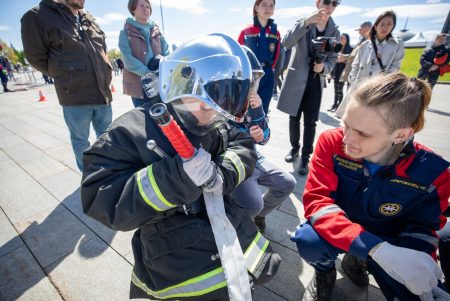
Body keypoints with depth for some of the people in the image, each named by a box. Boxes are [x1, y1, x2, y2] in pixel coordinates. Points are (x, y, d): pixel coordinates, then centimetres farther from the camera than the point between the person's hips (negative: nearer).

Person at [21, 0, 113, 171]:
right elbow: (36, 57, -1)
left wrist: (103, 75, 12)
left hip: (103, 93, 5)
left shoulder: (88, 19, 15)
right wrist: (67, 76, 4)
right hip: (75, 97, -5)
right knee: (81, 140, 8)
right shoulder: (38, 17, -2)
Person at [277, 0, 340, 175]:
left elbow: (333, 59, 8)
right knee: (294, 118, 9)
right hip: (296, 79, -1)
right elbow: (286, 43, -18)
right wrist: (306, 22, -31)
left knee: (310, 122, -1)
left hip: (316, 82, 1)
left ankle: (306, 156, 9)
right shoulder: (303, 23, 0)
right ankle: (294, 148, 27)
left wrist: (324, 67, -15)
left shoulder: (335, 32, 7)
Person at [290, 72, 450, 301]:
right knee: (309, 240, -33)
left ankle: (356, 261, 14)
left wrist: (417, 266, -25)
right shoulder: (331, 142, -24)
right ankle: (325, 273, 6)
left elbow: (422, 226, -3)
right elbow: (316, 200, -27)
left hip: (387, 241, 3)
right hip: (336, 231, -2)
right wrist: (376, 249, -38)